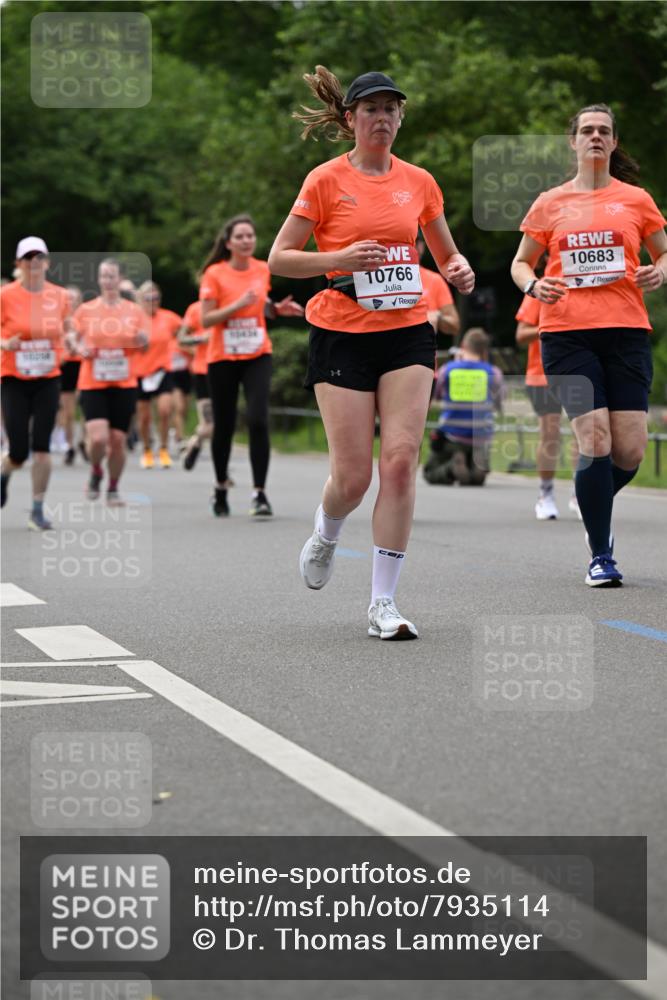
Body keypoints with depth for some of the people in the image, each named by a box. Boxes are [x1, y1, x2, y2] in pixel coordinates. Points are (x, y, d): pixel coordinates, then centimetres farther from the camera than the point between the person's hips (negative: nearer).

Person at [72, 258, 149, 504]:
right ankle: (96, 472, 15)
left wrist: (142, 340, -14)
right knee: (98, 438, -17)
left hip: (124, 385, 1)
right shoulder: (85, 310, 2)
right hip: (92, 384, -1)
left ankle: (113, 489, 20)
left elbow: (144, 343, 10)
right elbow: (74, 340, 11)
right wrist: (80, 349, -11)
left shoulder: (134, 311, 4)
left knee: (118, 440, 1)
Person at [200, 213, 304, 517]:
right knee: (224, 426, 7)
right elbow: (205, 320, -12)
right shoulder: (215, 274, -8)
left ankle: (259, 492, -13)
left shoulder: (262, 270, 3)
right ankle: (221, 486, 29)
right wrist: (238, 304, -24)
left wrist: (277, 309, 0)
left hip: (257, 356, 2)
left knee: (258, 421, -15)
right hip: (223, 358, -1)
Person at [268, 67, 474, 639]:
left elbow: (447, 253, 20)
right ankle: (326, 537, 32)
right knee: (353, 475, -5)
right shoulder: (326, 180, -1)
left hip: (408, 333, 3)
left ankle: (383, 602, -4)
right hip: (342, 334, -2)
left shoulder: (418, 181, 9)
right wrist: (339, 258, -17)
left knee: (400, 460, -10)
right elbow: (279, 258, -2)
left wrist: (460, 271, -2)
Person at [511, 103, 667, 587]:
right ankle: (601, 557, -1)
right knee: (595, 440, -12)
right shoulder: (550, 203, 10)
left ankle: (596, 506, 28)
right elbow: (521, 262, 17)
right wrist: (533, 284, -5)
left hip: (626, 329, 1)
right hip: (567, 332, -1)